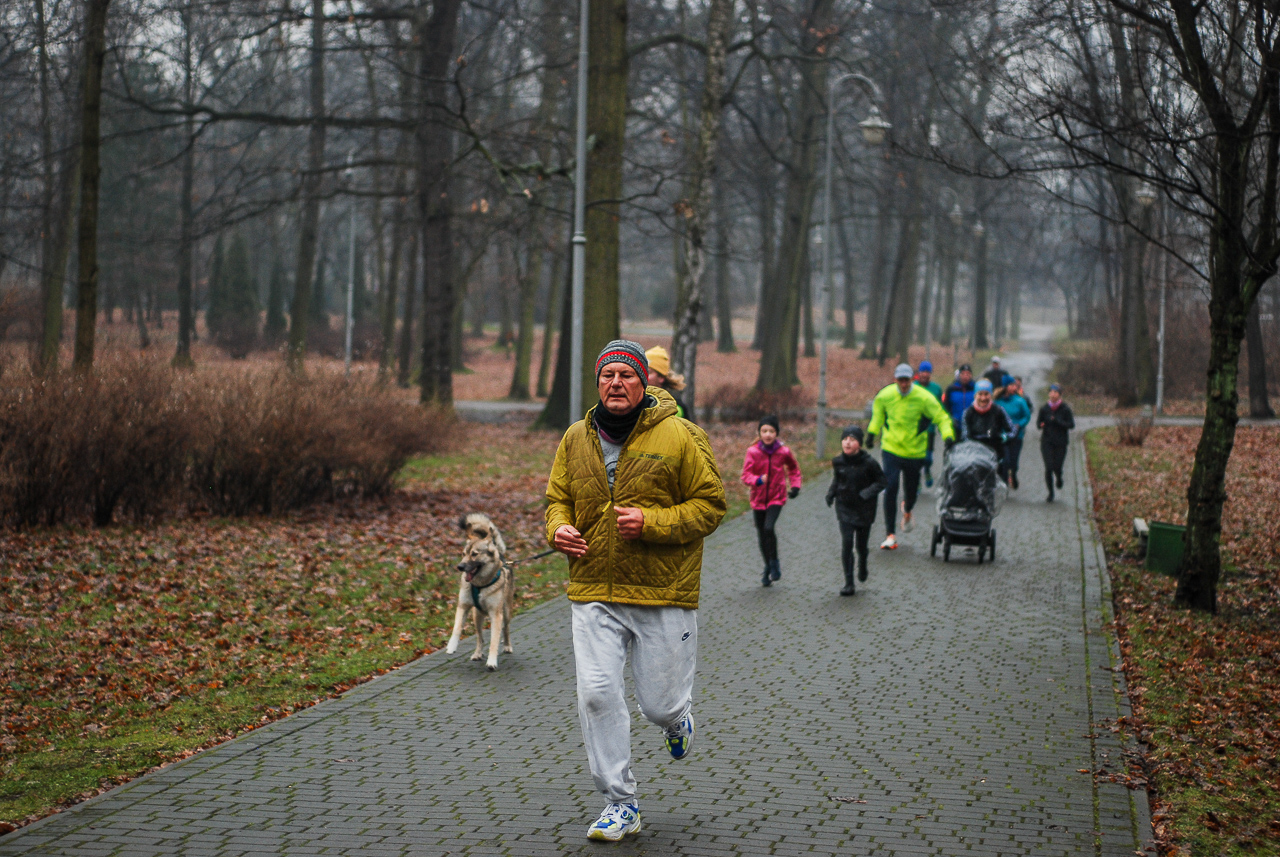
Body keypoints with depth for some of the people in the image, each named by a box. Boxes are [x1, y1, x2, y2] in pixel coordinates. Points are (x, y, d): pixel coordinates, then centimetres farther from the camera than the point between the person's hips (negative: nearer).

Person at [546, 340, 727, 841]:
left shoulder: (680, 436, -6)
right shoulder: (576, 438, 7)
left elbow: (710, 505, -5)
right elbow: (557, 497, 18)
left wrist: (651, 522, -18)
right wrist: (558, 528, -5)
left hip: (665, 594, -3)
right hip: (593, 593, 3)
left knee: (660, 703, 4)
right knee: (596, 694, -7)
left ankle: (678, 718, 44)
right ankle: (620, 804, 6)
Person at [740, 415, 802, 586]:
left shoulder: (784, 451, -5)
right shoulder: (752, 452, -8)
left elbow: (793, 468, 15)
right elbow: (746, 475, -12)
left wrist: (795, 485, 2)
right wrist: (758, 480, -31)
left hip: (777, 497, -2)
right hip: (758, 499, 2)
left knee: (769, 527, -22)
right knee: (761, 534, 7)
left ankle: (774, 563, -2)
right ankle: (768, 567, 28)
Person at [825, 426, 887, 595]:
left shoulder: (868, 463, -14)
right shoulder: (838, 462, -4)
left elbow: (882, 482, -6)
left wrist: (867, 493, -21)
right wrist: (831, 493, -2)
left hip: (864, 510, -1)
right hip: (844, 508, 1)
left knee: (861, 544, 11)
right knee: (846, 544, -9)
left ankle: (863, 565, 47)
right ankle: (849, 583, -5)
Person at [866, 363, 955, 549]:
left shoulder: (923, 397, -13)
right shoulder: (885, 395, -5)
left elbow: (941, 417, -9)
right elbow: (878, 414, 16)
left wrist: (948, 435, -24)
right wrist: (872, 433, 14)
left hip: (915, 452, 0)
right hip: (891, 449, 0)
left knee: (911, 489, 14)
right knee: (890, 489, -12)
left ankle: (907, 510, 53)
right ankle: (890, 534, -7)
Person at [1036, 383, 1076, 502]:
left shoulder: (1065, 409, -4)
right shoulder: (1044, 408, 2)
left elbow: (1071, 425, -5)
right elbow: (1038, 422, 7)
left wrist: (1058, 422, -19)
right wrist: (1041, 425, -17)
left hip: (1061, 442, -1)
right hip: (1047, 442, 1)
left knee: (1057, 467, -3)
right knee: (1048, 467, -9)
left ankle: (1059, 478, 36)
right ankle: (1050, 493, 5)